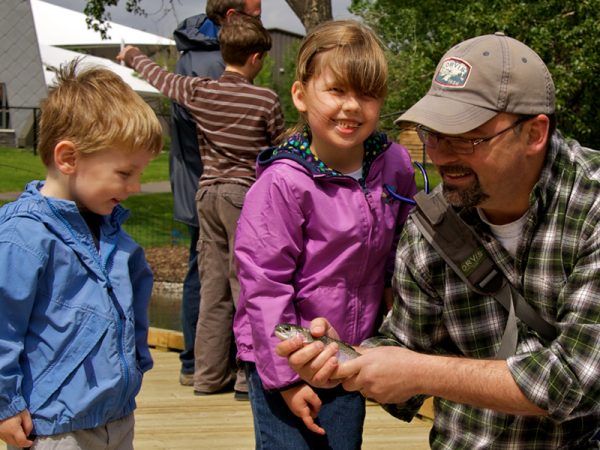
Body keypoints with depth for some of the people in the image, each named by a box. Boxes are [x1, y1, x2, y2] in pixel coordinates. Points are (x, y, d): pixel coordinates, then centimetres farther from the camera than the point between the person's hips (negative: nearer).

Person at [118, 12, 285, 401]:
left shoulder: (198, 92, 3)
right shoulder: (266, 100, -9)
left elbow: (158, 76, 21)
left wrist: (132, 55, 42)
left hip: (208, 192, 5)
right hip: (247, 194, -5)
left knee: (213, 285, 11)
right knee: (247, 284, -1)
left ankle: (210, 373, 17)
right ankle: (249, 376, 2)